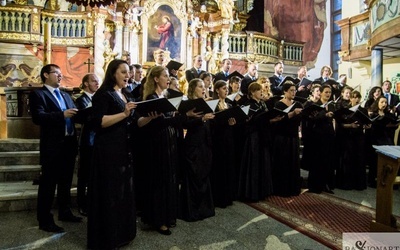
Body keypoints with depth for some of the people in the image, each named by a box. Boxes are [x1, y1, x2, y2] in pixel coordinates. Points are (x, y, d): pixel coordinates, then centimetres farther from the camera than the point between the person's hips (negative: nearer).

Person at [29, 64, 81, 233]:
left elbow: (74, 114, 11)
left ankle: (64, 212, 33)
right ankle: (45, 220, 13)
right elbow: (38, 117, -21)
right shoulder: (38, 94, -5)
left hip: (69, 143, 8)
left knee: (66, 182, 18)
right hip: (52, 146, -7)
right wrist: (62, 114, -30)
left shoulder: (66, 95, 19)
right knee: (48, 183, 2)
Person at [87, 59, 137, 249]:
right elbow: (99, 121, -19)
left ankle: (122, 234, 28)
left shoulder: (127, 95, 16)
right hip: (109, 151, -8)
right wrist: (123, 113, -25)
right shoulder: (103, 94, -7)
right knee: (110, 194, 0)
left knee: (125, 192, 13)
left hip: (126, 150, 8)